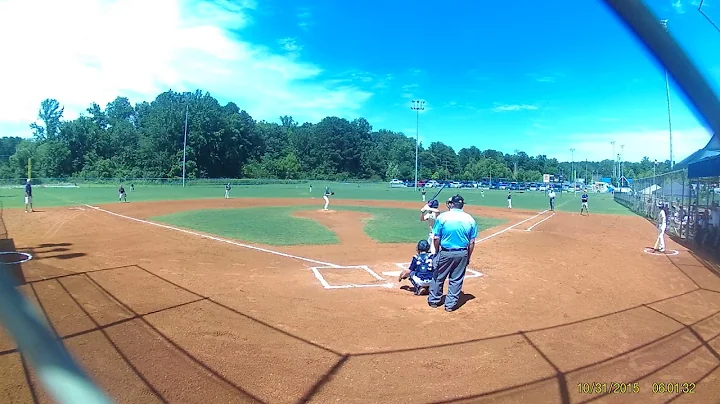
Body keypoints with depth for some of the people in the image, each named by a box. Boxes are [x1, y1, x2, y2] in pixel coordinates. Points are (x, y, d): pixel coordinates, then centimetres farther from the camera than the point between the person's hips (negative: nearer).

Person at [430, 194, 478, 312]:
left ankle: (434, 301, 29)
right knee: (456, 280, 13)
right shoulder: (470, 219, -3)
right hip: (462, 254, 2)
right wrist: (468, 257, 12)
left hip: (445, 252, -2)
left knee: (438, 277, 15)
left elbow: (436, 238, -8)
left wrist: (437, 252, 6)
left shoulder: (442, 217, -10)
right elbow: (472, 242, 1)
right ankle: (450, 304, 22)